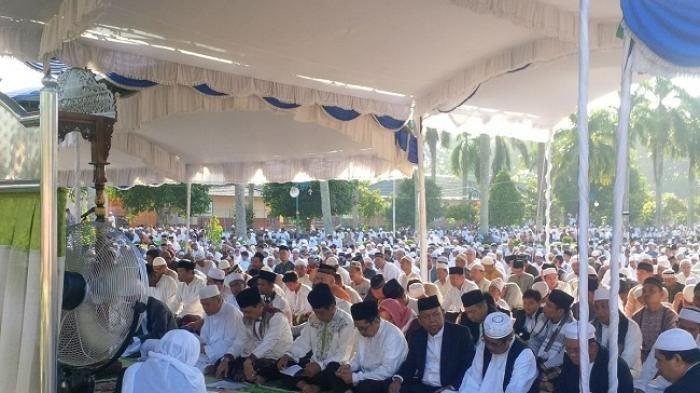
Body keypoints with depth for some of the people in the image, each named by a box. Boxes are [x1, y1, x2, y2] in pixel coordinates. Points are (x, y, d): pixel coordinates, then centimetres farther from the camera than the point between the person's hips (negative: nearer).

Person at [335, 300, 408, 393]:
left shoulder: (393, 335, -21)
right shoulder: (364, 332, 3)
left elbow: (387, 371, -27)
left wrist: (355, 377, -26)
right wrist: (349, 367, -5)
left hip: (386, 380, -7)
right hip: (365, 375, 7)